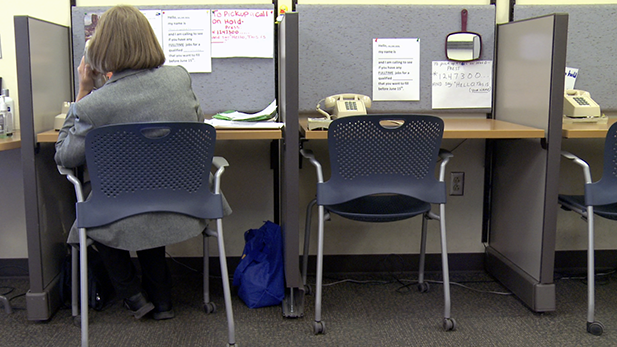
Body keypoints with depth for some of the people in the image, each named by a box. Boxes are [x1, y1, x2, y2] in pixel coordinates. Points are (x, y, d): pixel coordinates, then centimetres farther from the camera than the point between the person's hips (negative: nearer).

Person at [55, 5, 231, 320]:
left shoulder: (94, 105, -18)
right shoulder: (180, 77, -5)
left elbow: (64, 157, 0)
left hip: (130, 225, -4)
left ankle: (135, 297, 36)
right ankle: (161, 300, 44)